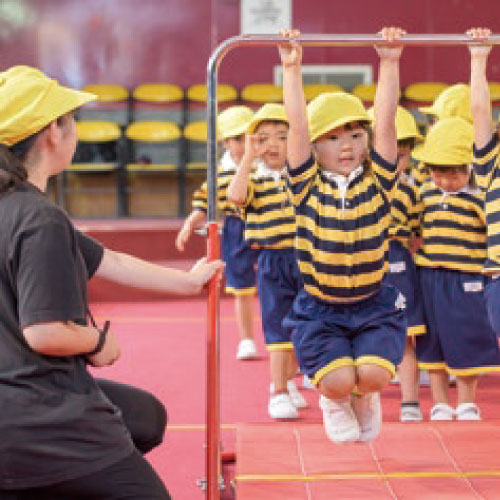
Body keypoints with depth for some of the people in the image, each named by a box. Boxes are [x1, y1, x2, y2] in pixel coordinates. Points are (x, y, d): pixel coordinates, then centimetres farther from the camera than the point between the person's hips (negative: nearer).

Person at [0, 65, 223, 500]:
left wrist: (186, 281, 28)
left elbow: (109, 262, 19)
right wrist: (100, 340, -3)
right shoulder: (41, 220, -18)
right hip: (47, 422, -9)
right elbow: (46, 333, -24)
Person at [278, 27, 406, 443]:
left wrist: (390, 62, -15)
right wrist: (292, 68, -18)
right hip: (320, 310, -1)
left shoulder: (377, 182, -3)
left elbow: (386, 121, -11)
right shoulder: (308, 187, -6)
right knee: (338, 380, -19)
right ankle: (335, 403, 20)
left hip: (373, 305, 1)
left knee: (373, 375, -20)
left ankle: (363, 399, 19)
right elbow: (297, 126, -14)